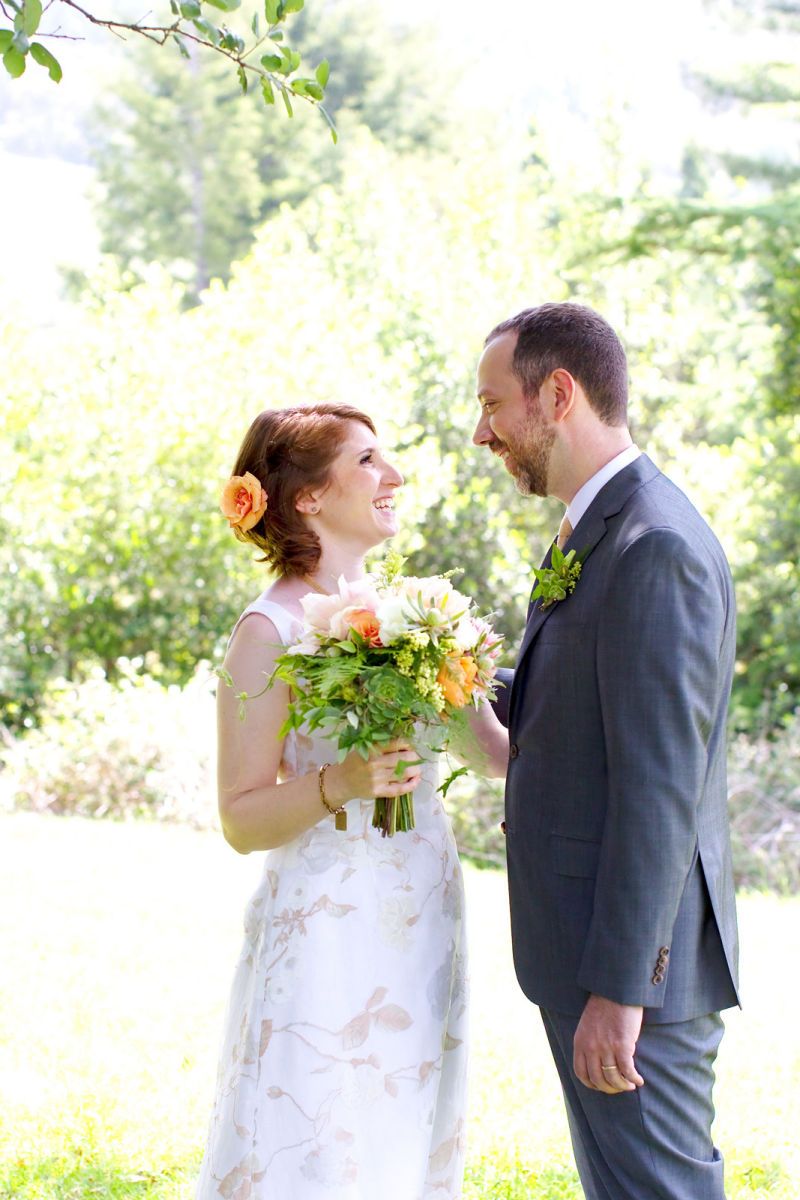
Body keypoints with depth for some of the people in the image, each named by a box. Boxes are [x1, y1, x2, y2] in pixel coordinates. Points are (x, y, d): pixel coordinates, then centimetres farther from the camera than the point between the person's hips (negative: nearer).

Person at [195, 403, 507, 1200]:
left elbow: (490, 737, 14)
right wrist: (338, 785, -24)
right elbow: (242, 820, -10)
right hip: (328, 938, -6)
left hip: (423, 925, 7)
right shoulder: (270, 633, -9)